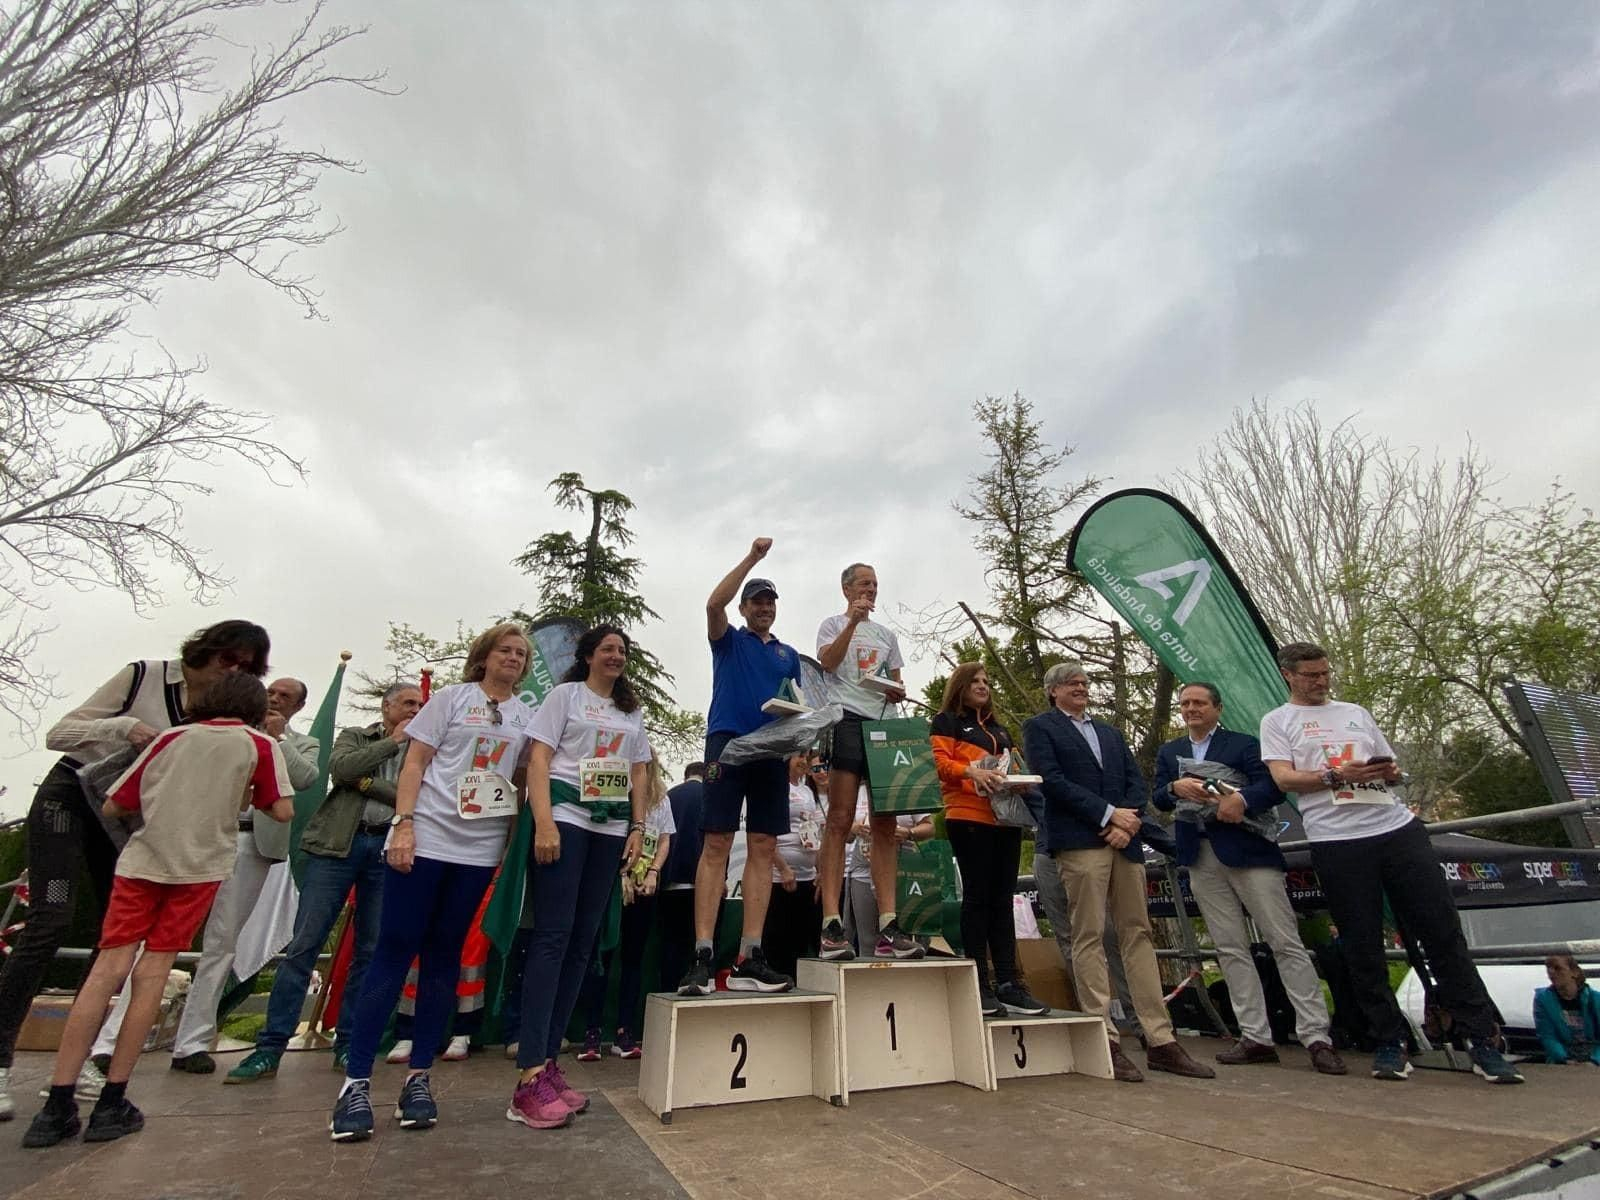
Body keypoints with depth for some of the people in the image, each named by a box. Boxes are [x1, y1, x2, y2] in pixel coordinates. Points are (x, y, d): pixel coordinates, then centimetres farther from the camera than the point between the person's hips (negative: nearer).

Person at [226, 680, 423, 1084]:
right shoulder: (354, 736, 13)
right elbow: (339, 768, -9)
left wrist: (367, 783, -11)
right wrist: (391, 741, -6)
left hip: (387, 849, 1)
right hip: (337, 843, -1)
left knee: (370, 951, 5)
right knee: (304, 945, -2)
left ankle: (348, 1046, 17)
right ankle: (270, 1048, 9)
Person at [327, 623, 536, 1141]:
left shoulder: (525, 717, 11)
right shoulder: (452, 697, 3)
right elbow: (414, 763, -2)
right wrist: (403, 825, -11)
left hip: (479, 850, 3)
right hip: (426, 838, -3)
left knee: (444, 956, 8)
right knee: (394, 949, -1)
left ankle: (418, 1076, 17)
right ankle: (356, 1081, 8)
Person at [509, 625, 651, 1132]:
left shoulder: (632, 712, 19)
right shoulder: (565, 694, 4)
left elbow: (640, 772, 17)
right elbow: (539, 759, -5)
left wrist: (638, 828, 6)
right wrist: (544, 823, -16)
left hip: (611, 829, 5)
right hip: (566, 818, -5)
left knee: (582, 943, 5)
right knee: (553, 936, -10)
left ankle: (548, 1061, 13)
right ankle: (530, 1077, -8)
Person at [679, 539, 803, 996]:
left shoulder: (789, 655, 23)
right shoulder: (729, 641, 12)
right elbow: (713, 603, -8)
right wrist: (752, 557, -8)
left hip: (772, 751, 4)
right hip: (728, 742, -4)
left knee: (763, 849, 0)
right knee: (716, 845, -9)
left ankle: (748, 959, 3)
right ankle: (702, 956, -7)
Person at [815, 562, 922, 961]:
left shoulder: (887, 634, 25)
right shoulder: (833, 624, 10)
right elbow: (827, 662, -9)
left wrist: (898, 692, 1)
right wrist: (853, 621, -16)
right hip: (847, 720, -5)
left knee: (885, 824, 0)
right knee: (840, 820, -10)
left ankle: (888, 927, 1)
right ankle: (832, 925, -10)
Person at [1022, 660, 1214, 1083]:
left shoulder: (1110, 732, 24)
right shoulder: (1039, 727, 5)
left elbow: (1136, 781, 14)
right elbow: (1052, 780, -7)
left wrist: (1128, 820, -5)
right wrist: (1108, 814, -11)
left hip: (1124, 841, 6)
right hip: (1078, 841, -6)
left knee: (1138, 935, 6)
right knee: (1089, 938, -5)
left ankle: (1160, 1041, 11)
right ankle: (1105, 1042, 0)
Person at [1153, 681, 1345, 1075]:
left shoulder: (1244, 743, 4)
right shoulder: (1169, 752, 16)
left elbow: (1275, 787, -7)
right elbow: (1158, 799, 8)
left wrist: (1242, 798, -25)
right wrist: (1176, 787, -13)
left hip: (1247, 849, -4)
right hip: (1200, 858, 4)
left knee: (1286, 942, -3)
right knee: (1230, 949, 6)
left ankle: (1316, 1036, 5)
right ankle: (1255, 1037, 13)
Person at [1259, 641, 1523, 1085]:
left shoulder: (1356, 713, 20)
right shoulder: (1278, 721, 5)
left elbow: (1390, 764, 22)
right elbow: (1284, 778, -5)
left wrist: (1391, 772, -1)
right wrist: (1337, 775, -18)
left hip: (1398, 827, 4)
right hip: (1337, 842, -4)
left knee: (1443, 932, 3)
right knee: (1363, 948, 2)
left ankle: (1483, 1041, 14)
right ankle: (1389, 1043, 14)